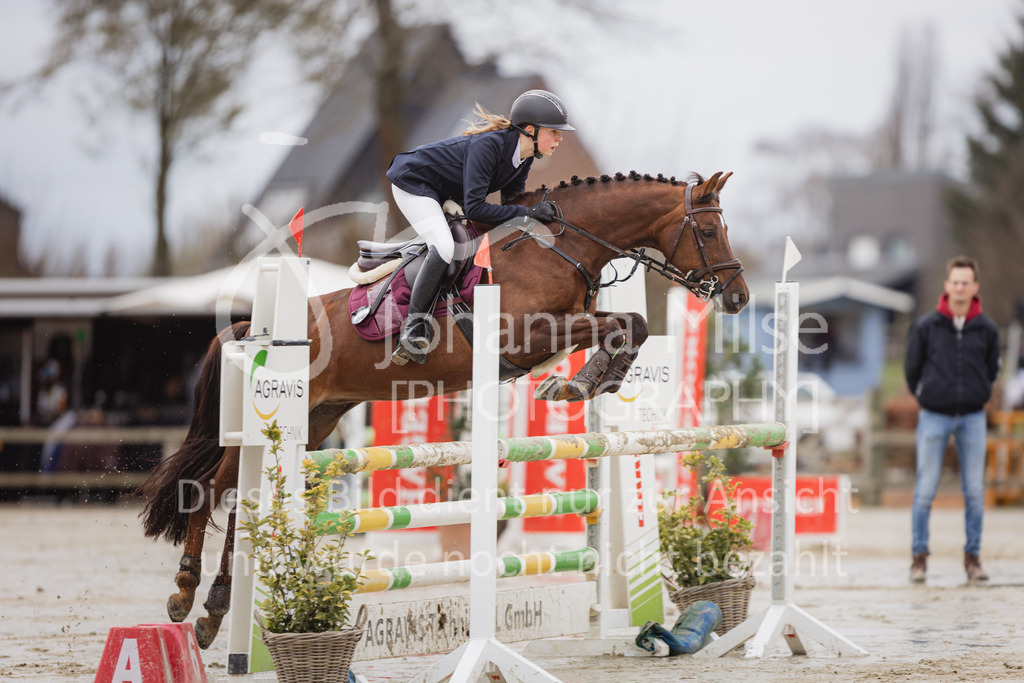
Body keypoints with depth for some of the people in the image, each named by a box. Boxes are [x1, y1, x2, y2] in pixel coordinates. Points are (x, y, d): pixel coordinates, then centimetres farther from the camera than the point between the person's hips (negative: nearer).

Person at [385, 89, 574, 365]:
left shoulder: (523, 156, -9)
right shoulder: (488, 146, -35)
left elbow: (512, 200, 4)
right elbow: (475, 208, -37)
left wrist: (537, 211, -15)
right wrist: (527, 212, -36)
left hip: (447, 192, 10)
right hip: (413, 182, -10)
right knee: (443, 248, -28)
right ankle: (414, 324, -17)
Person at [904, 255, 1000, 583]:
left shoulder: (987, 329, 1)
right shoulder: (926, 326, -4)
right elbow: (912, 368, 6)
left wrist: (976, 396, 12)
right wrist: (927, 396, 10)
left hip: (972, 417, 1)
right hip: (934, 418, -1)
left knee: (975, 491, 3)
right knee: (925, 490, -2)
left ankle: (972, 556, 13)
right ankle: (919, 556, 7)